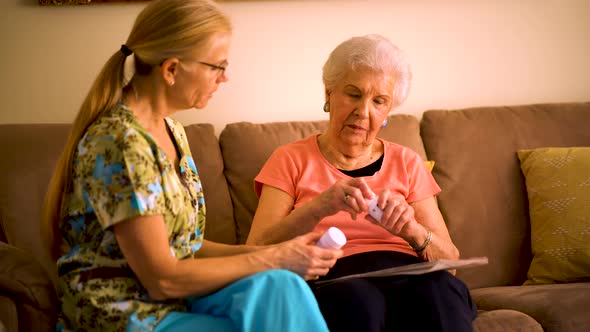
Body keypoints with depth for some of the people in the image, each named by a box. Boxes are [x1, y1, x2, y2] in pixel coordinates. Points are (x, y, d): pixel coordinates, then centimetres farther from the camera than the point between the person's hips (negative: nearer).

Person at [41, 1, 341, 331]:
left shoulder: (172, 132, 10)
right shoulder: (117, 141, -18)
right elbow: (161, 279, -18)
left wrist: (270, 251, -2)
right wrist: (274, 259, -13)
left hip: (175, 302, 7)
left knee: (279, 287, -20)